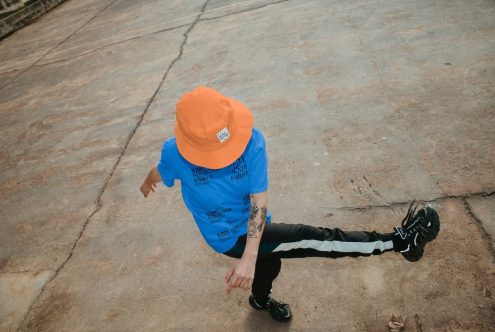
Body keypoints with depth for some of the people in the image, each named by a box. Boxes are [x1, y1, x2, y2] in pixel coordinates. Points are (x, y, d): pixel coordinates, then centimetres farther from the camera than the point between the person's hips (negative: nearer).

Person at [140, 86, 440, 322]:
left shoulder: (252, 140, -26)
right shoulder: (175, 152, -24)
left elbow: (259, 199, -26)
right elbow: (161, 172, 1)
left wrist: (249, 257, -35)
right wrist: (148, 183, 25)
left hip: (253, 226, 3)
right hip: (229, 237, -3)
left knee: (268, 264, 32)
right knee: (310, 239, -17)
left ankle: (261, 300, 69)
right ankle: (398, 240, -9)